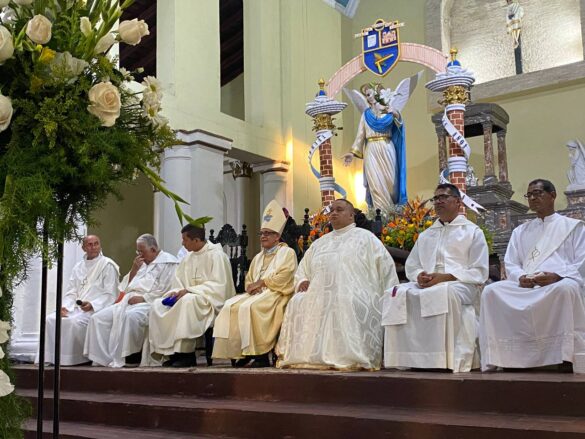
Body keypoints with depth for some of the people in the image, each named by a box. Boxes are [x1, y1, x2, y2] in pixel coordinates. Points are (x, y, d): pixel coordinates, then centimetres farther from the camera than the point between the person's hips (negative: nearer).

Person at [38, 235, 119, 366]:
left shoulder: (108, 265, 0)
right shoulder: (78, 266, 20)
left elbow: (110, 295, -6)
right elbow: (71, 292, 17)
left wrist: (92, 305, -20)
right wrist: (65, 306, -3)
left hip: (96, 309, -6)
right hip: (76, 308, 6)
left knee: (74, 322, -32)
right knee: (51, 319, -15)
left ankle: (74, 359, -18)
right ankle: (50, 358, -13)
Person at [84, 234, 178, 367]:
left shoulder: (168, 262, -1)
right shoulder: (142, 263, 25)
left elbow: (164, 290, -12)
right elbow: (127, 286, 25)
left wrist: (143, 298, -17)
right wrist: (134, 269, 9)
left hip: (149, 302, -9)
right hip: (130, 301, 9)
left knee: (130, 316, -39)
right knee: (98, 318, -7)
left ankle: (132, 356, -27)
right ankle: (101, 358, -11)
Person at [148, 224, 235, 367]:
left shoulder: (216, 255, -9)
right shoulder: (189, 257, 16)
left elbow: (218, 285, -18)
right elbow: (179, 282, 19)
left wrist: (189, 290, -22)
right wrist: (176, 292, -6)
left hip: (211, 301, -8)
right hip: (189, 297, 8)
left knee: (187, 301, -37)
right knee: (158, 305, -10)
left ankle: (187, 354, -29)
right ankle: (169, 351, -12)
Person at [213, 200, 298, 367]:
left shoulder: (287, 252, 6)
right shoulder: (258, 257, 27)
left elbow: (283, 278, -9)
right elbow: (248, 280, 21)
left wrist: (261, 282, -8)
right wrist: (252, 287, -2)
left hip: (275, 294, -7)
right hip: (256, 294, 7)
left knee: (249, 307, -32)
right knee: (231, 306, -18)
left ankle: (261, 355, -27)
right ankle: (241, 352, -21)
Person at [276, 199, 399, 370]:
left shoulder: (365, 237, 13)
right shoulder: (319, 243, 28)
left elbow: (385, 266, 4)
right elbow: (303, 270, 29)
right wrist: (302, 281, 5)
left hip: (354, 299, -5)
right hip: (319, 300, 5)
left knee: (349, 303, -37)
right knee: (297, 303, -20)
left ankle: (352, 357, -30)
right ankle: (305, 354, -19)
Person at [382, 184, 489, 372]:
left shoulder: (472, 232, 12)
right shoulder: (426, 235, 27)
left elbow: (479, 272, 1)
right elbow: (410, 266, 24)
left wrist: (444, 277, -13)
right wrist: (419, 276, -3)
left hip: (462, 284, -5)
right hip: (426, 285, 5)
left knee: (444, 292, -40)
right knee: (396, 294, -24)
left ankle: (452, 359, -34)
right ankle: (406, 357, -26)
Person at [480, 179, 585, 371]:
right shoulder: (520, 231, 27)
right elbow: (510, 264, 18)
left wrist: (556, 276, -15)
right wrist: (521, 277, -7)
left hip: (560, 283, -3)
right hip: (527, 286, 3)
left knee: (566, 288, -40)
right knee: (491, 291, -25)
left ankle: (569, 356, -33)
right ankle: (497, 357, -28)